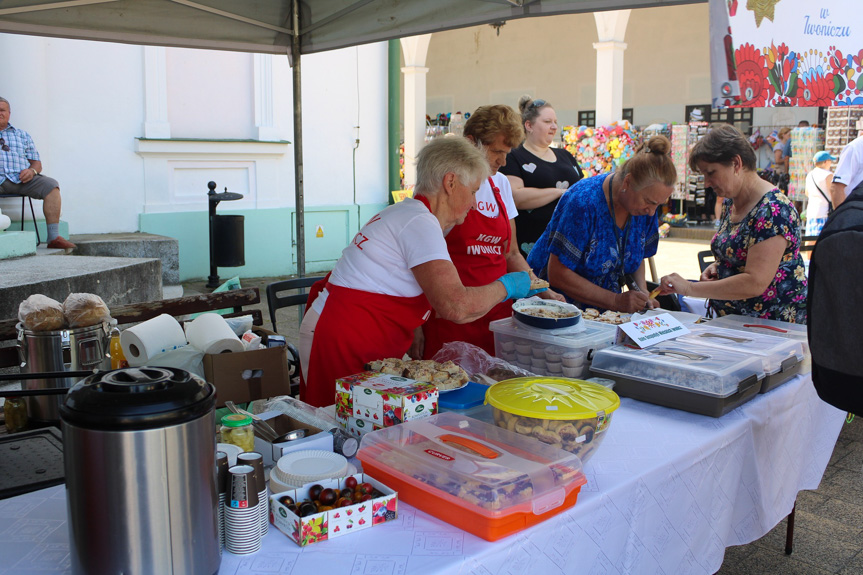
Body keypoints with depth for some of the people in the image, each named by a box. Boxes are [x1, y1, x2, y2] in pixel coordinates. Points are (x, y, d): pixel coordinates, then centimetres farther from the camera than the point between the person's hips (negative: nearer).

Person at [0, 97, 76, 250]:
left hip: (22, 179, 2)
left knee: (50, 185, -25)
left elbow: (37, 163, 20)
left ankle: (54, 237, -30)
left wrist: (32, 170, -5)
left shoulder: (22, 135, 27)